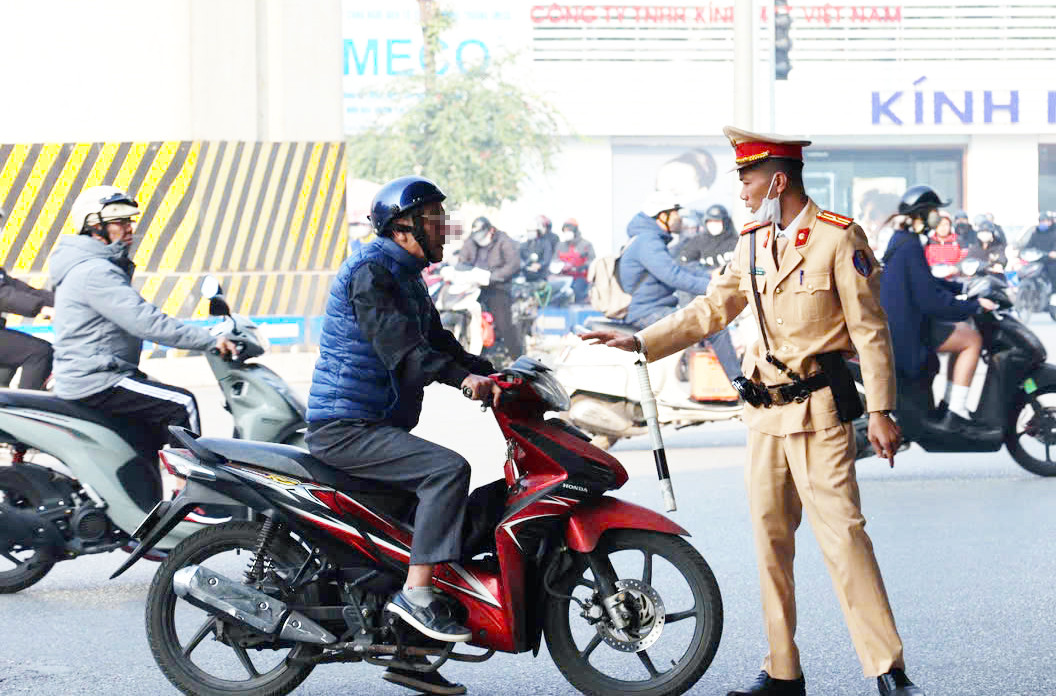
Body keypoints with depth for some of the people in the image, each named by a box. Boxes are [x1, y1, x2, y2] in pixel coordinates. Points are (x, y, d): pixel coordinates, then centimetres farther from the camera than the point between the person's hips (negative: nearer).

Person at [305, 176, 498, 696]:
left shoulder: (408, 280, 20)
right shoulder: (370, 270, -12)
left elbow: (436, 342, 19)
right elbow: (396, 342, -26)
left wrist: (493, 374, 5)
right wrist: (462, 377, -36)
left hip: (377, 425, 11)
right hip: (345, 427, -11)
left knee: (440, 501, 9)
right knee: (448, 469, -26)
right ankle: (417, 591, -26)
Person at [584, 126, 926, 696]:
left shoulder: (839, 238, -8)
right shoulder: (753, 242, 12)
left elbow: (870, 329, -9)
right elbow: (713, 309, 19)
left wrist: (880, 411, -13)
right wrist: (639, 342, 12)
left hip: (820, 410, -7)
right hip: (765, 411, 7)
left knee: (842, 533, -12)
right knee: (770, 537, 7)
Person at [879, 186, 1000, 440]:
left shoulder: (901, 240, 12)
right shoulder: (910, 247, -20)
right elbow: (930, 299, -25)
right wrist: (974, 306, -18)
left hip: (900, 322, 10)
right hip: (906, 330, -10)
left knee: (963, 332, 21)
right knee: (973, 340, -8)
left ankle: (949, 405, 17)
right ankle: (955, 416, -10)